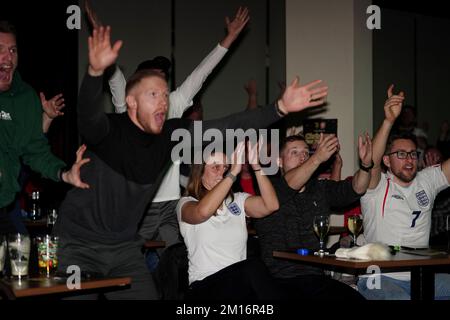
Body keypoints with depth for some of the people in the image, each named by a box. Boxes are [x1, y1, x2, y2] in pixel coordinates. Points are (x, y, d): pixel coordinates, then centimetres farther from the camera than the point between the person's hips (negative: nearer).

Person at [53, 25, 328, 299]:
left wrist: (281, 108, -12)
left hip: (125, 247, 5)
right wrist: (96, 71, -60)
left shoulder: (171, 133, -3)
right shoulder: (108, 129, -18)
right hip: (79, 244, -5)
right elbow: (88, 115, -40)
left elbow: (227, 127, -5)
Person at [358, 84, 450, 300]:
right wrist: (389, 121, -32)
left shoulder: (426, 181, 16)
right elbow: (371, 162, -20)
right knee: (400, 298, -34)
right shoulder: (376, 186, 0)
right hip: (381, 277, -5)